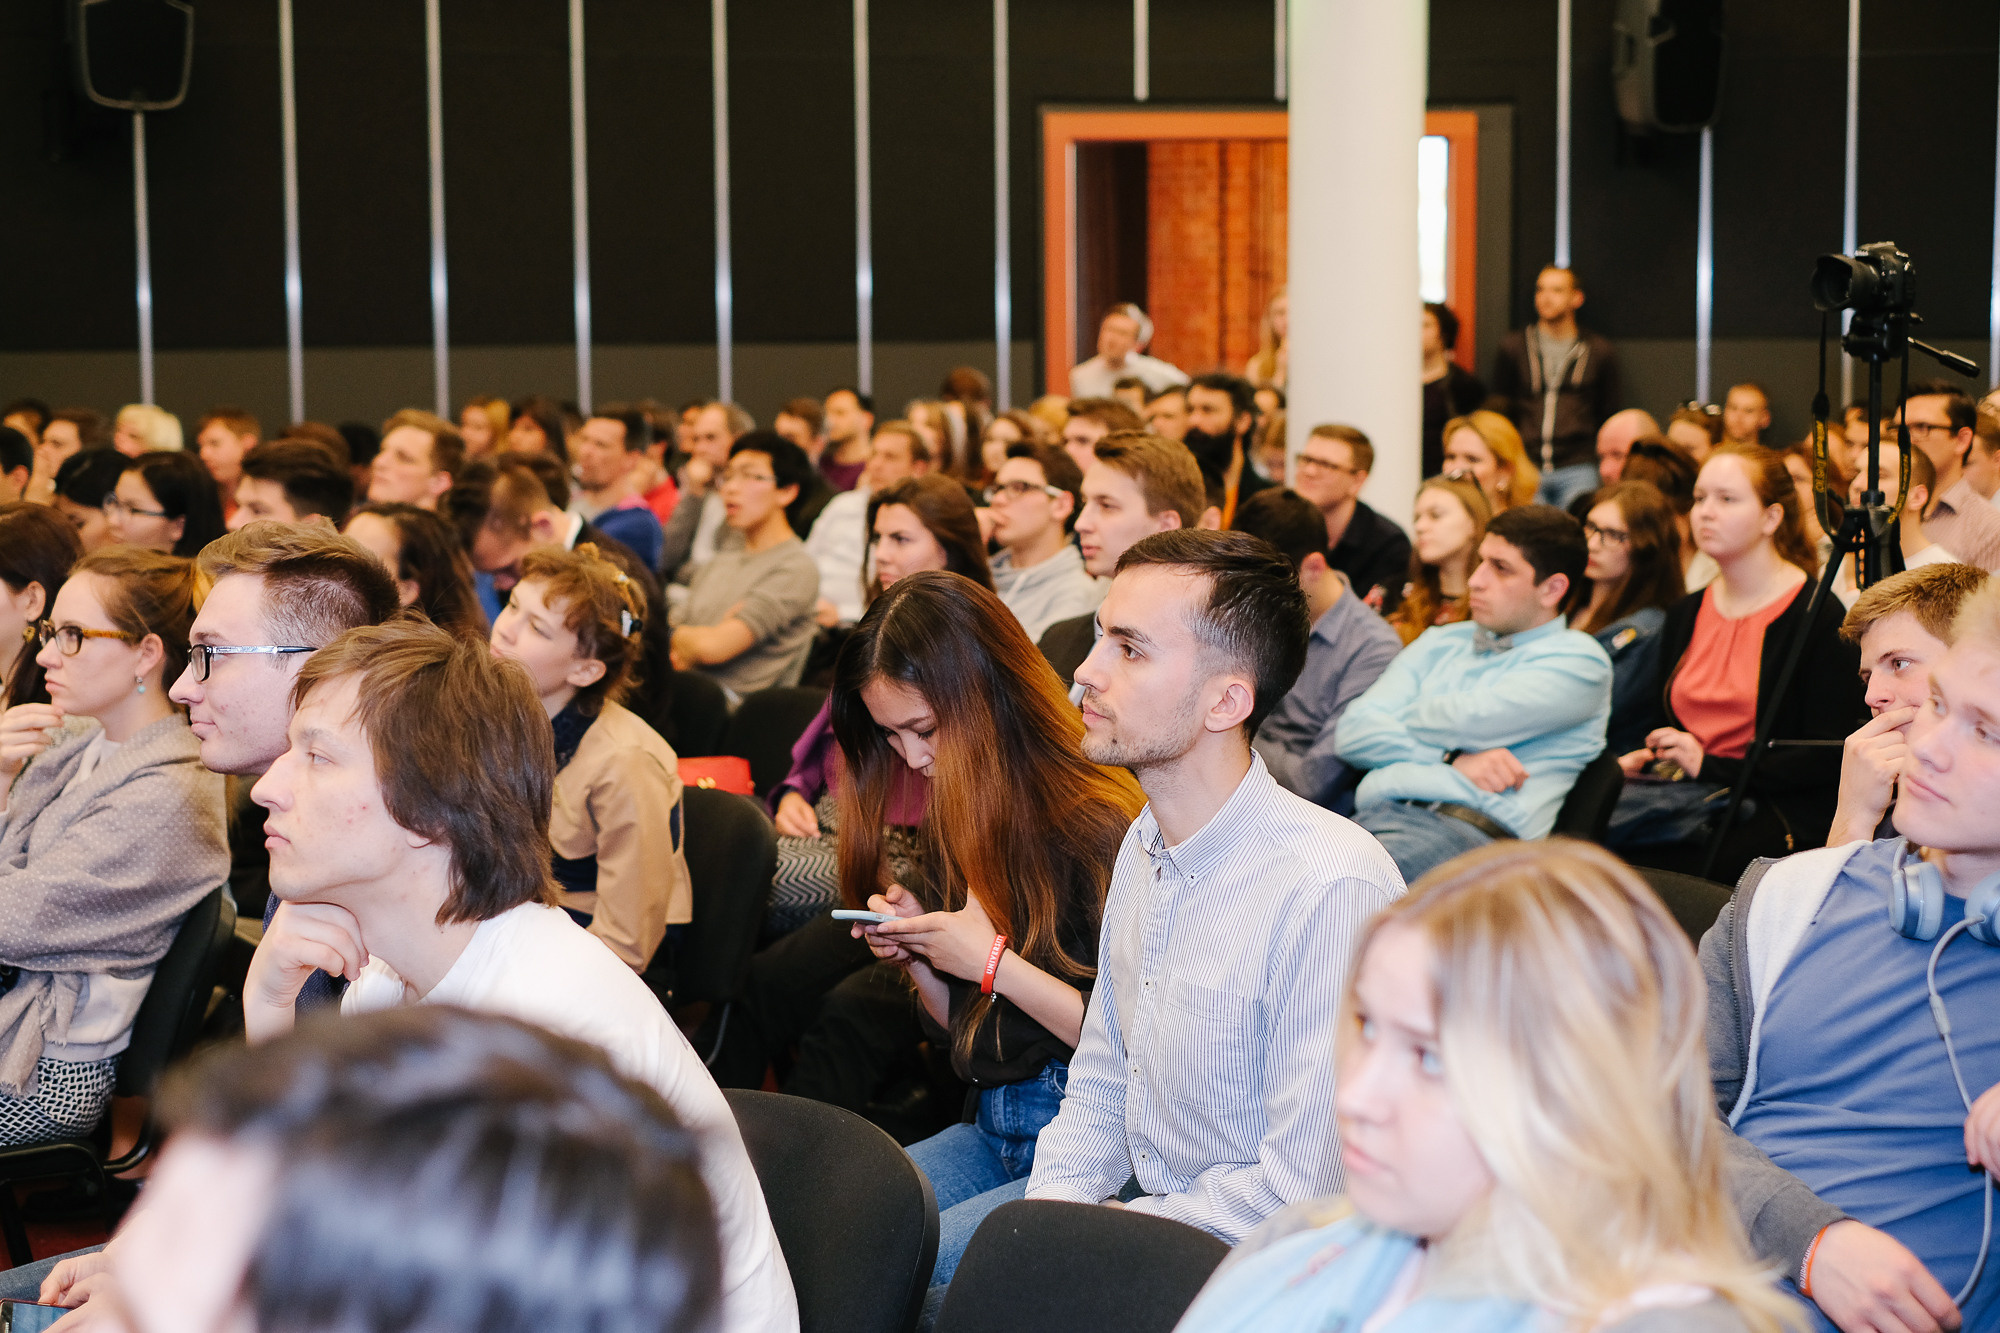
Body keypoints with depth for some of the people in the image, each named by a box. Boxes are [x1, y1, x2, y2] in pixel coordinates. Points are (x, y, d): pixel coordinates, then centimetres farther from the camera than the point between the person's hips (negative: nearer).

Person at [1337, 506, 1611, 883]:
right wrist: (1452, 758, 0)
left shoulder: (1577, 659, 11)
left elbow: (1473, 720, -5)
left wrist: (1400, 719, 15)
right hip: (1372, 813, 6)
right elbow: (1353, 733, 15)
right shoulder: (1439, 643, 29)